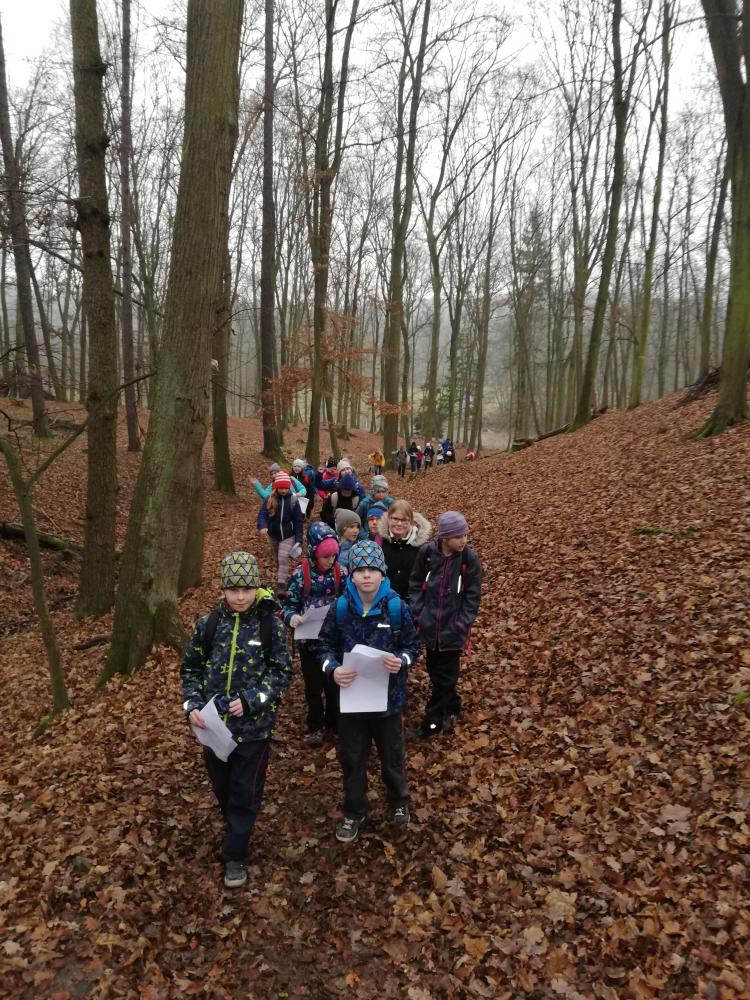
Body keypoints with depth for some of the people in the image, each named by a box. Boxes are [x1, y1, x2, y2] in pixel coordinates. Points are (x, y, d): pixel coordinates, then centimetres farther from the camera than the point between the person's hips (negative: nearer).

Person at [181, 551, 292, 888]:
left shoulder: (270, 626, -11)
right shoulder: (208, 624, -4)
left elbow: (282, 673, -8)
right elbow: (191, 669, 4)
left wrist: (250, 701, -19)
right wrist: (192, 706, -10)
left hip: (253, 725, -3)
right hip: (213, 723, 3)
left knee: (246, 793, 8)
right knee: (221, 787, 21)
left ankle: (235, 854, 27)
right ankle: (235, 830, 48)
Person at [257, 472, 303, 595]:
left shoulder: (293, 501, -9)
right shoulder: (269, 500, -8)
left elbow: (298, 521, -5)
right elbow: (262, 514, -15)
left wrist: (298, 540, -8)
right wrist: (262, 526, -37)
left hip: (288, 536, -2)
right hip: (273, 535, 2)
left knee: (283, 558, -14)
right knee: (277, 559, 20)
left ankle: (282, 586, -14)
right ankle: (281, 575, 43)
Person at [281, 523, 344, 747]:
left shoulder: (341, 572, -7)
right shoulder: (301, 573, -14)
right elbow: (289, 604, -9)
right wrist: (291, 617, -30)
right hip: (309, 640, -2)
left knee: (334, 683, 15)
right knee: (313, 686, 13)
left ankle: (333, 723, 35)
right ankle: (315, 727, 31)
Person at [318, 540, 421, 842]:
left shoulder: (397, 607, -16)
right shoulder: (340, 607, -13)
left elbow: (413, 646, -4)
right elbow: (326, 646, -2)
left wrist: (401, 661, -25)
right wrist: (333, 669, -21)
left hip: (388, 697, -1)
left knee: (392, 757, 20)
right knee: (352, 759, 17)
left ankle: (399, 802, 48)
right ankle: (353, 812, 41)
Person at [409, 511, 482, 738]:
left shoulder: (470, 558, -12)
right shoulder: (427, 552, -8)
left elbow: (473, 596, -6)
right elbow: (416, 585, 3)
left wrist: (461, 624, -11)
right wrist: (417, 614, -4)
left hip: (453, 629, -3)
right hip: (430, 625, 3)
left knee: (445, 676, 6)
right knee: (434, 670, 17)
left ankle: (434, 721, 19)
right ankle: (451, 707, 39)